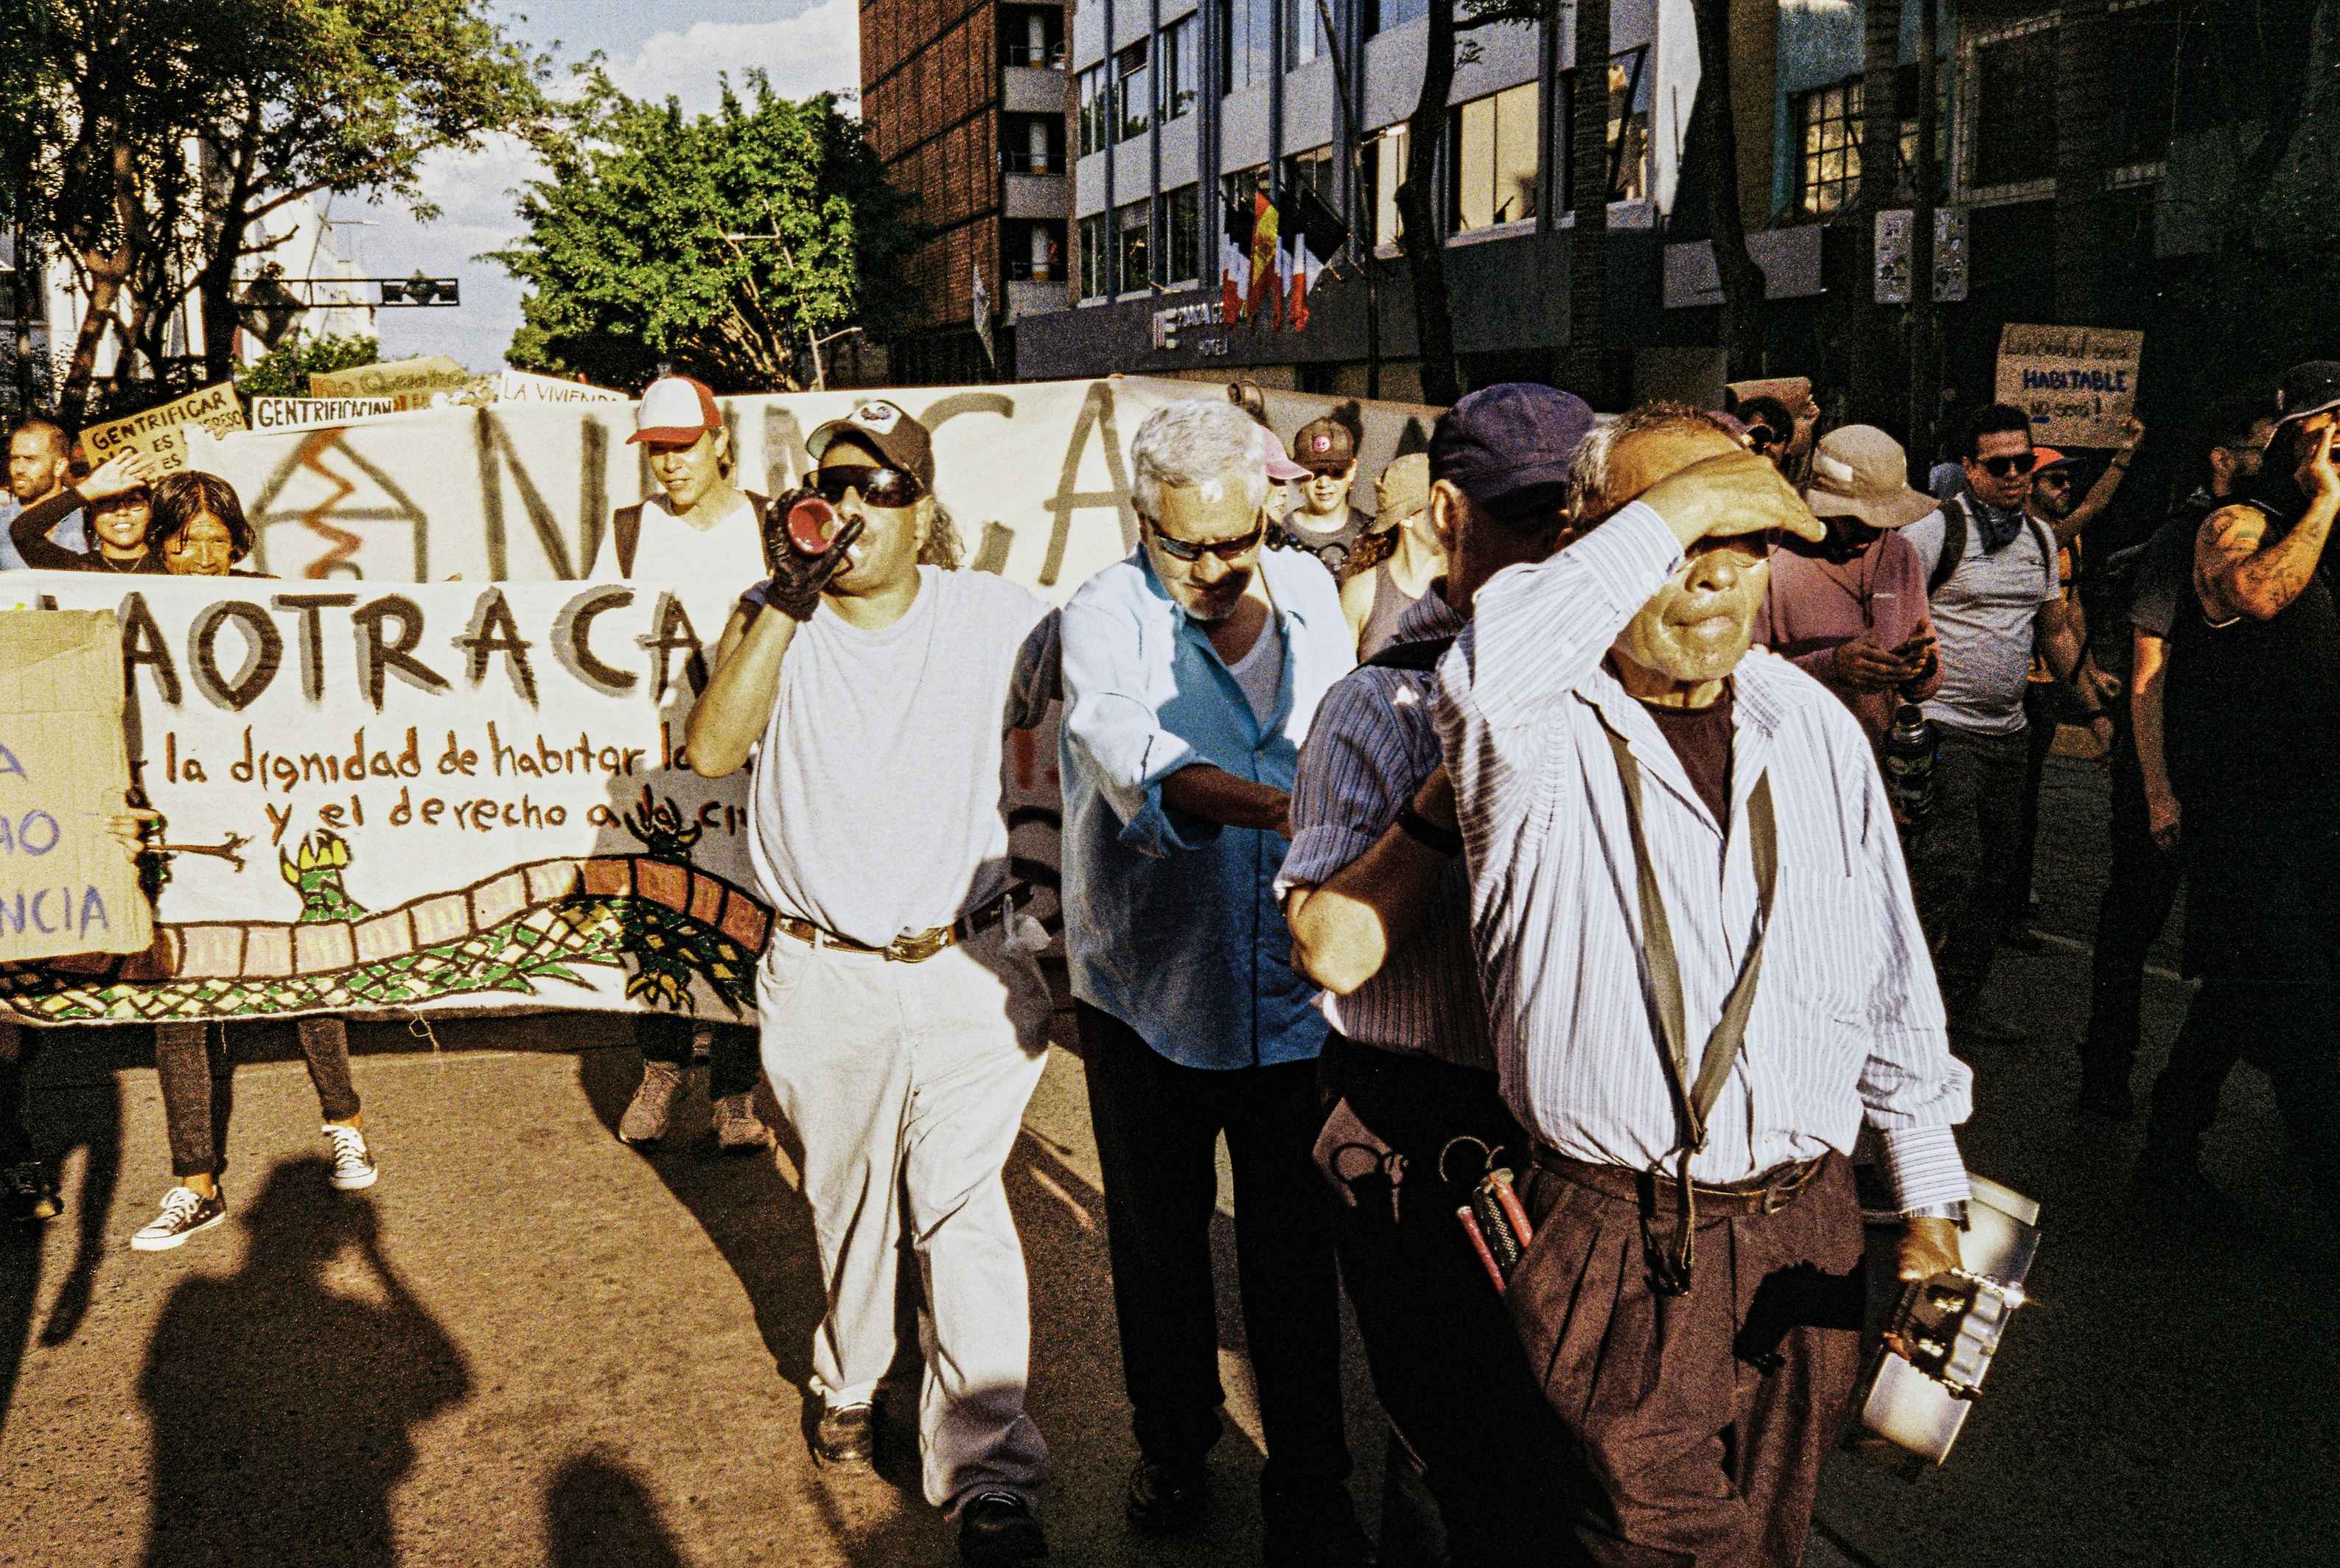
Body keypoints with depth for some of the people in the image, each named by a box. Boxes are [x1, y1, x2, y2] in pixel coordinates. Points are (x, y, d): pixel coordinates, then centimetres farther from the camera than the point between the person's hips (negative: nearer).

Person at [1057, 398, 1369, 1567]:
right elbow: (1132, 753, -33)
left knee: (1295, 1248, 7)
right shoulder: (1107, 616, -12)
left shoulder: (1310, 593, 3)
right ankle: (1172, 1445, 39)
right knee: (1158, 1236, 16)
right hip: (1149, 990, -2)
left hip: (1293, 989, 2)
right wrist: (1275, 805, -49)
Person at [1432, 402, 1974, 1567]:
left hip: (1805, 1241, 5)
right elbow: (1485, 679, -40)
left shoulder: (1816, 728, 4)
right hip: (1611, 1247, -4)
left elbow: (1892, 979, 11)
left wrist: (1929, 1196, 13)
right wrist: (1671, 508, -31)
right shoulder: (1547, 733, -13)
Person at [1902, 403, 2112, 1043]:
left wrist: (2095, 709, 20)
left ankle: (1961, 1004, 22)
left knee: (1995, 876, 10)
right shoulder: (1934, 531, -9)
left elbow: (2056, 631, 23)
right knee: (1949, 870, -15)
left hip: (2007, 732, 7)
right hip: (1941, 729, -7)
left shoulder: (2040, 537, 13)